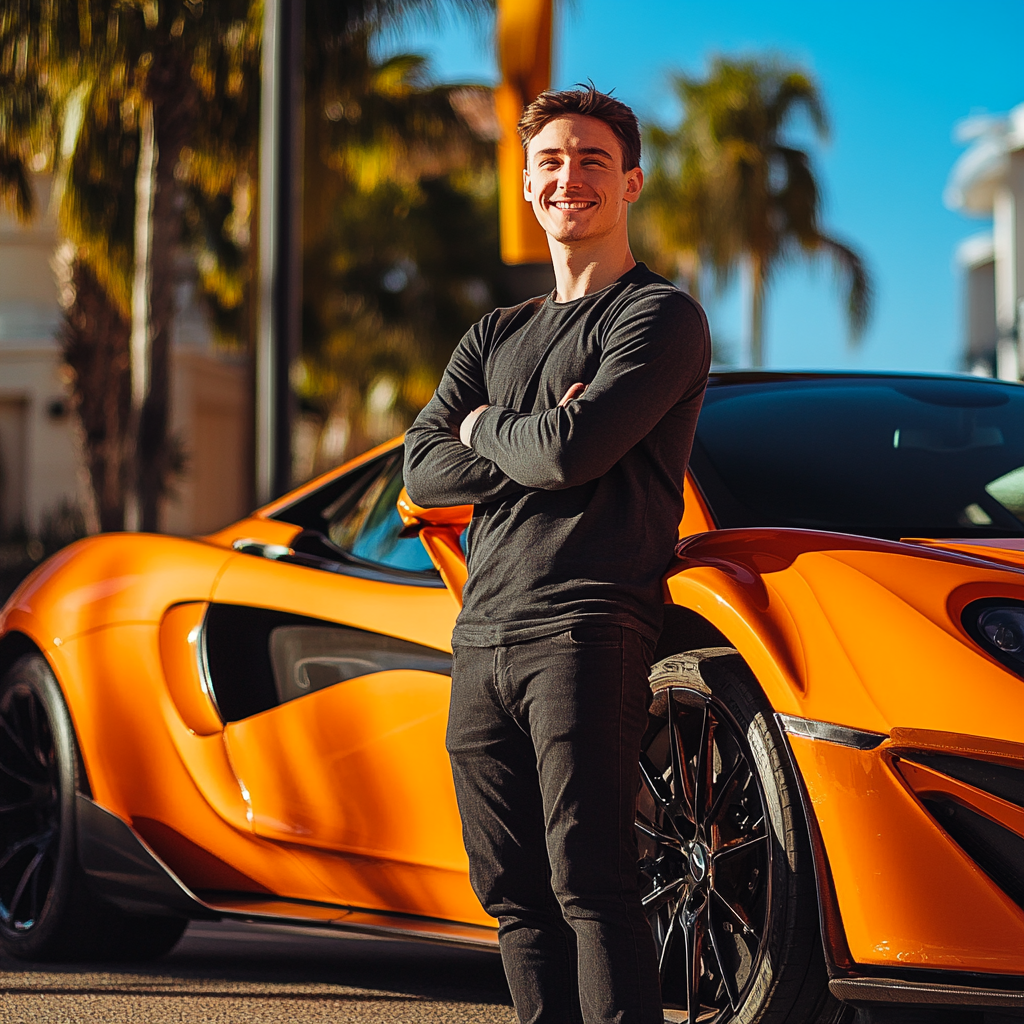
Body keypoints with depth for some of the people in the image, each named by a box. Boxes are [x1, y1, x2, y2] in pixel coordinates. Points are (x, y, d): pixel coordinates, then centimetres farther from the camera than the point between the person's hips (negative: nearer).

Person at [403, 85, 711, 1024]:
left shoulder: (660, 316, 2)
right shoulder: (499, 336, 24)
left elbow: (574, 451, -13)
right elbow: (422, 471, 10)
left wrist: (484, 429, 6)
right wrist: (535, 448, -6)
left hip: (587, 625, -7)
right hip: (482, 636, 7)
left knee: (589, 884, -14)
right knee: (514, 894, 5)